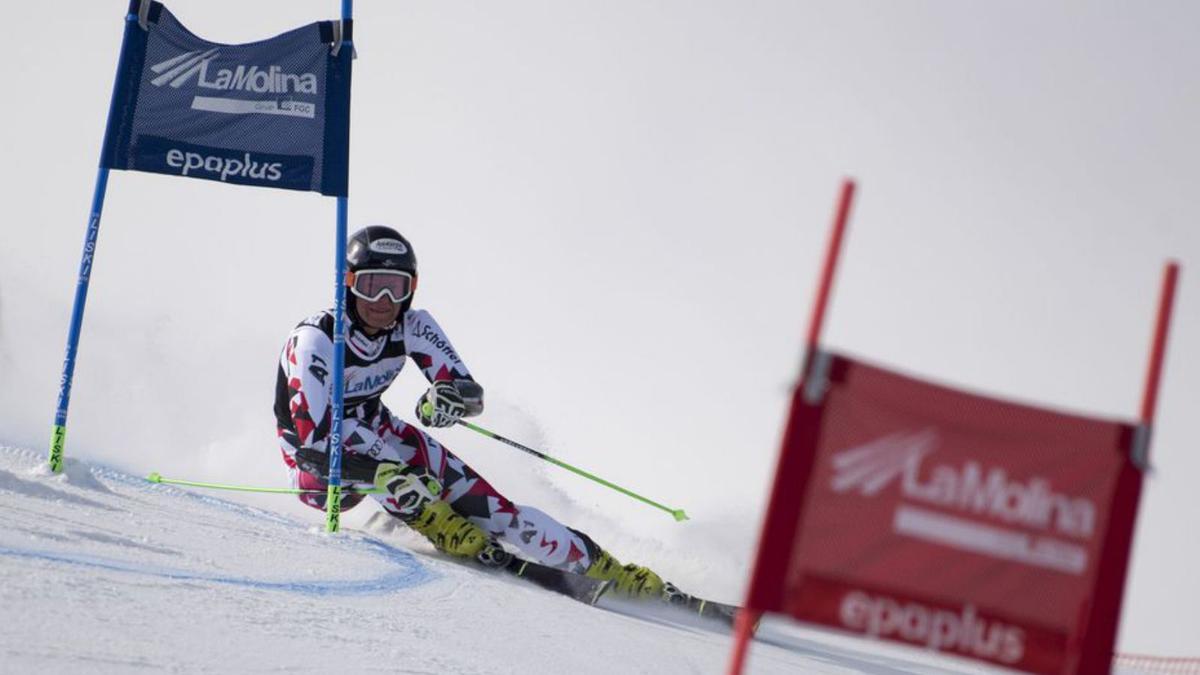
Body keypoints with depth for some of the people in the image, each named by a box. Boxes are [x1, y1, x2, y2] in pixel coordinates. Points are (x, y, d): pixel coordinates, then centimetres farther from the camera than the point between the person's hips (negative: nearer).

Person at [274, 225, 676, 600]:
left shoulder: (411, 326, -13)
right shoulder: (315, 340, -28)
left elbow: (471, 394, -16)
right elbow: (312, 437, -37)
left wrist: (453, 397, -41)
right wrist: (386, 473, -48)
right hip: (319, 471, -4)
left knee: (488, 504, -12)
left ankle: (605, 569, -8)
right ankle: (447, 529, -29)